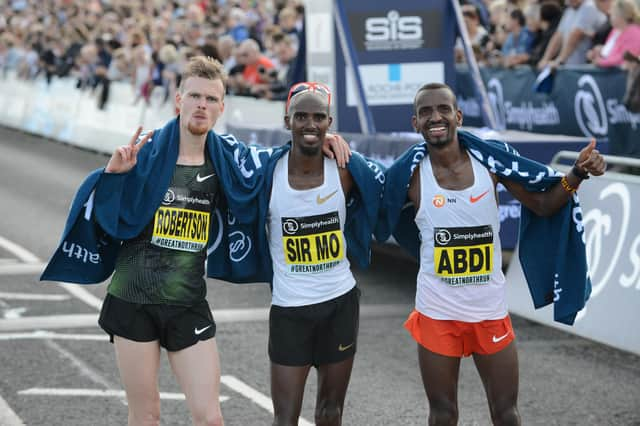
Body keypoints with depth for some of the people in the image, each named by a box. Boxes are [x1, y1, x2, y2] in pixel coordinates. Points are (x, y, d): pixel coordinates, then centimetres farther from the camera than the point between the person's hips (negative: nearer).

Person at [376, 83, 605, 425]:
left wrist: (577, 174, -14)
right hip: (437, 313, -1)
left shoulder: (491, 161, -7)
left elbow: (543, 204, 3)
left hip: (491, 311, 1)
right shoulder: (410, 175, -9)